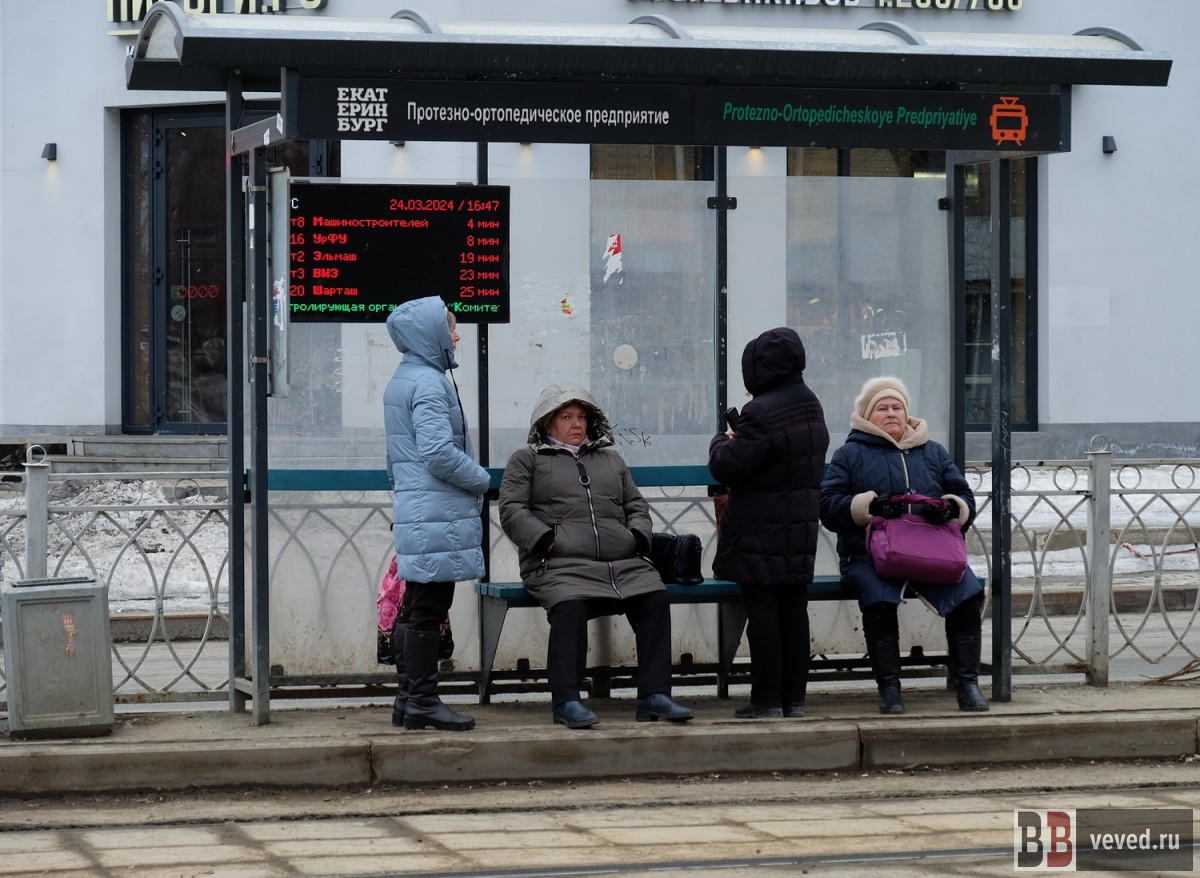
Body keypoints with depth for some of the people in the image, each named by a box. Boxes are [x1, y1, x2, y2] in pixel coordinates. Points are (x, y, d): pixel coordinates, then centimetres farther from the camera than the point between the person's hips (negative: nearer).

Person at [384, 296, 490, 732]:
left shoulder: (400, 381, 17)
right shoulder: (429, 383, -14)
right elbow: (439, 452, -21)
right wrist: (481, 479, -7)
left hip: (412, 511, 10)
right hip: (437, 513, -10)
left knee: (415, 607, 12)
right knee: (430, 608, -6)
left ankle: (408, 700, 16)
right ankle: (423, 701, -3)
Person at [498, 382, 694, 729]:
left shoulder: (610, 459, 30)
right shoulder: (527, 459, 16)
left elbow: (636, 505, 29)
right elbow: (512, 511, 5)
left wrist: (637, 535, 6)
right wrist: (546, 539, -10)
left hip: (623, 564, 4)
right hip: (561, 566, -4)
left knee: (655, 600, -23)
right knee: (570, 607, -36)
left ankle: (654, 696, -23)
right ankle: (566, 701, -32)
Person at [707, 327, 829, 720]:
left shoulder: (761, 413, -20)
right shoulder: (812, 407, 9)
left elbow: (726, 467, -18)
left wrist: (723, 440, 4)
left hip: (760, 535, -8)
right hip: (801, 531, 8)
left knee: (762, 613, -3)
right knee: (793, 612, 10)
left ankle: (766, 699, -1)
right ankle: (794, 696, 13)